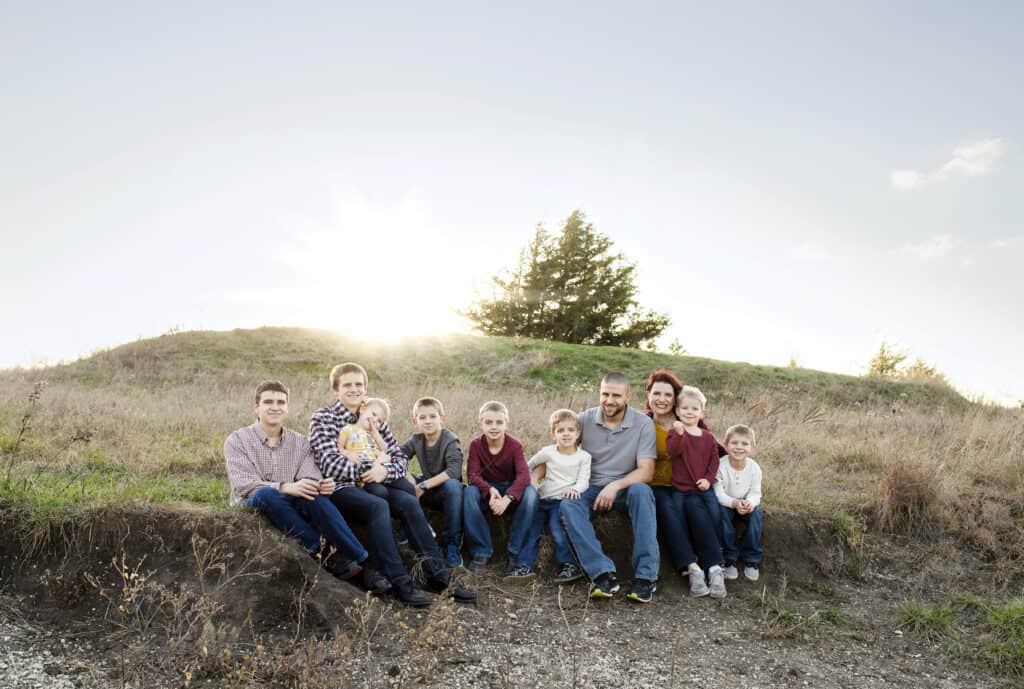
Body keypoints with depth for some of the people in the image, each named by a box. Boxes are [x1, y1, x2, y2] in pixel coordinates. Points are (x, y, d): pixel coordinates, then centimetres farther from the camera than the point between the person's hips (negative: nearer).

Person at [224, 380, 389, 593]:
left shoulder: (300, 442, 11)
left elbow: (309, 478, -5)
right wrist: (287, 487, -31)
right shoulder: (237, 441, 1)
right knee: (267, 494, -37)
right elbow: (244, 485, -14)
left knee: (315, 494, -31)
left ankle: (361, 564, -33)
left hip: (291, 506, 2)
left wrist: (320, 485, -31)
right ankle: (325, 554, -33)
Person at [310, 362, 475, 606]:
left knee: (409, 502, -23)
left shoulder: (375, 419, 15)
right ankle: (401, 583, -34)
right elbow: (330, 465, -13)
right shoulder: (322, 418, -1)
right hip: (339, 488, -5)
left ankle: (438, 576, -23)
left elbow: (401, 458, 9)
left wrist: (384, 470, -13)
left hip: (371, 486, 5)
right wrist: (371, 468, -15)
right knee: (378, 506, -33)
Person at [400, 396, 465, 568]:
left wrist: (424, 485, -32)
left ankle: (453, 546, -30)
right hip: (428, 491, 5)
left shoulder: (450, 440, -16)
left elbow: (454, 470, -30)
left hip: (446, 488, -5)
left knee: (453, 485, -38)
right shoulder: (416, 440, 1)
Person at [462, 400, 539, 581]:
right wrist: (490, 490, -39)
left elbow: (523, 475, -27)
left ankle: (520, 558, -29)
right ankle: (481, 552, -22)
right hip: (486, 491, 1)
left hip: (511, 490, -1)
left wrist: (507, 498, -44)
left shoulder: (515, 445, -14)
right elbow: (472, 475, -18)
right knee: (469, 492, -32)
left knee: (530, 492, -33)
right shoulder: (476, 445, -10)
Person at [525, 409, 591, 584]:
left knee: (558, 531, -23)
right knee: (530, 531, -4)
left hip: (562, 501, -3)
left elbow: (584, 480, -7)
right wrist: (533, 482, 9)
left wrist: (575, 489, -28)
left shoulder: (583, 456, 2)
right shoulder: (548, 452, 7)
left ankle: (568, 565, -9)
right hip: (542, 499, 3)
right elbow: (528, 465, 21)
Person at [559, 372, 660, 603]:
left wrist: (616, 486, -28)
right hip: (591, 488, 1)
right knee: (567, 505, -30)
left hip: (625, 489, -1)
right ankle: (603, 573, -35)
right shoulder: (585, 419, -1)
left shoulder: (643, 424, -5)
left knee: (641, 491, -35)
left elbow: (646, 471, -11)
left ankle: (646, 575, -31)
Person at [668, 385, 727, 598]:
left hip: (704, 488, 4)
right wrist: (679, 433, -37)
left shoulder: (708, 437, 14)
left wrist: (708, 479, -4)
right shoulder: (675, 433, 1)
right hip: (683, 490, -3)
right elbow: (673, 451, -19)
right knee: (699, 516, -27)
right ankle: (715, 566, -22)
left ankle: (698, 565, -15)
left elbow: (714, 460, 13)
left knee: (714, 517, -22)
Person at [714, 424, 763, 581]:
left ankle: (751, 559, -12)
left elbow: (755, 493, -12)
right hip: (725, 504, -2)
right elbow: (719, 493, -22)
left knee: (756, 513, -27)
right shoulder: (721, 466, -21)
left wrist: (750, 503, -35)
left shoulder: (754, 467, -13)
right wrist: (734, 503, -38)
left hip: (747, 505, 2)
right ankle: (729, 558, -18)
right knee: (723, 513, -33)